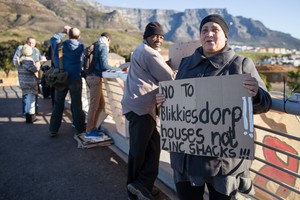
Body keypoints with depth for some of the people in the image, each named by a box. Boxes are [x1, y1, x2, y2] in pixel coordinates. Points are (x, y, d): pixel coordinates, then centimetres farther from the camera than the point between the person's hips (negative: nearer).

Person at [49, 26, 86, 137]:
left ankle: (53, 130, 14)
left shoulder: (60, 45, -6)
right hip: (75, 79, -1)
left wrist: (63, 32, 24)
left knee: (58, 105, 10)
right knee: (77, 105, 8)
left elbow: (53, 39, 15)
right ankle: (80, 129, 16)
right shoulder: (81, 47, -7)